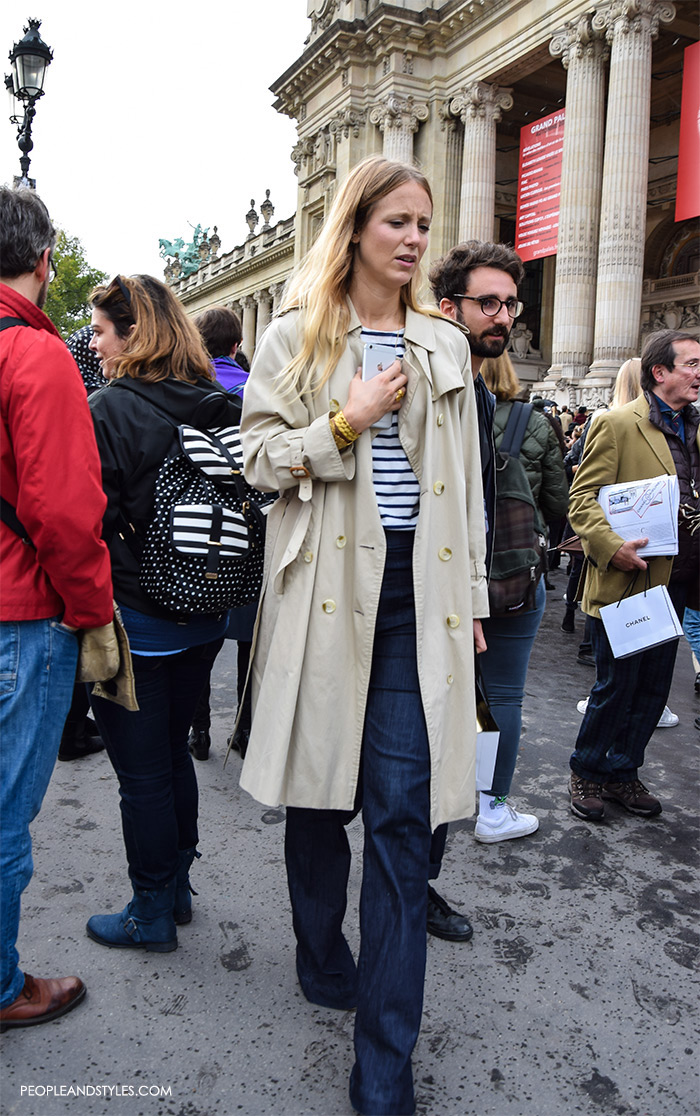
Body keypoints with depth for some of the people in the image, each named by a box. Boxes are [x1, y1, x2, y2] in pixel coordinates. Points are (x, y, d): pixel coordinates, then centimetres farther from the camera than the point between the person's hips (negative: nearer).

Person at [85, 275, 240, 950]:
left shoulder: (109, 411, -16)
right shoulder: (219, 408, 2)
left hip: (135, 624, -6)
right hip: (203, 620, 7)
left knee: (142, 774, 8)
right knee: (174, 754, 21)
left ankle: (152, 917, 25)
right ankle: (177, 889, 37)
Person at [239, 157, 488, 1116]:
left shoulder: (446, 346, 13)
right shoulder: (296, 337, 6)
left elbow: (464, 480, 14)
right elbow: (259, 457, 1)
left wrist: (471, 593, 12)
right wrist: (348, 422, -12)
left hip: (417, 595, 2)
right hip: (328, 588, -1)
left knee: (402, 815, -3)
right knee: (319, 793, 11)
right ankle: (323, 958, 39)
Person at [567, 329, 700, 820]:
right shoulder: (618, 424, -9)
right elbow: (582, 499, -13)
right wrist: (612, 546, -28)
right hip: (627, 581, -7)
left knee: (654, 687, 14)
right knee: (616, 687, 2)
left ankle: (622, 771, 30)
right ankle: (586, 772, 22)